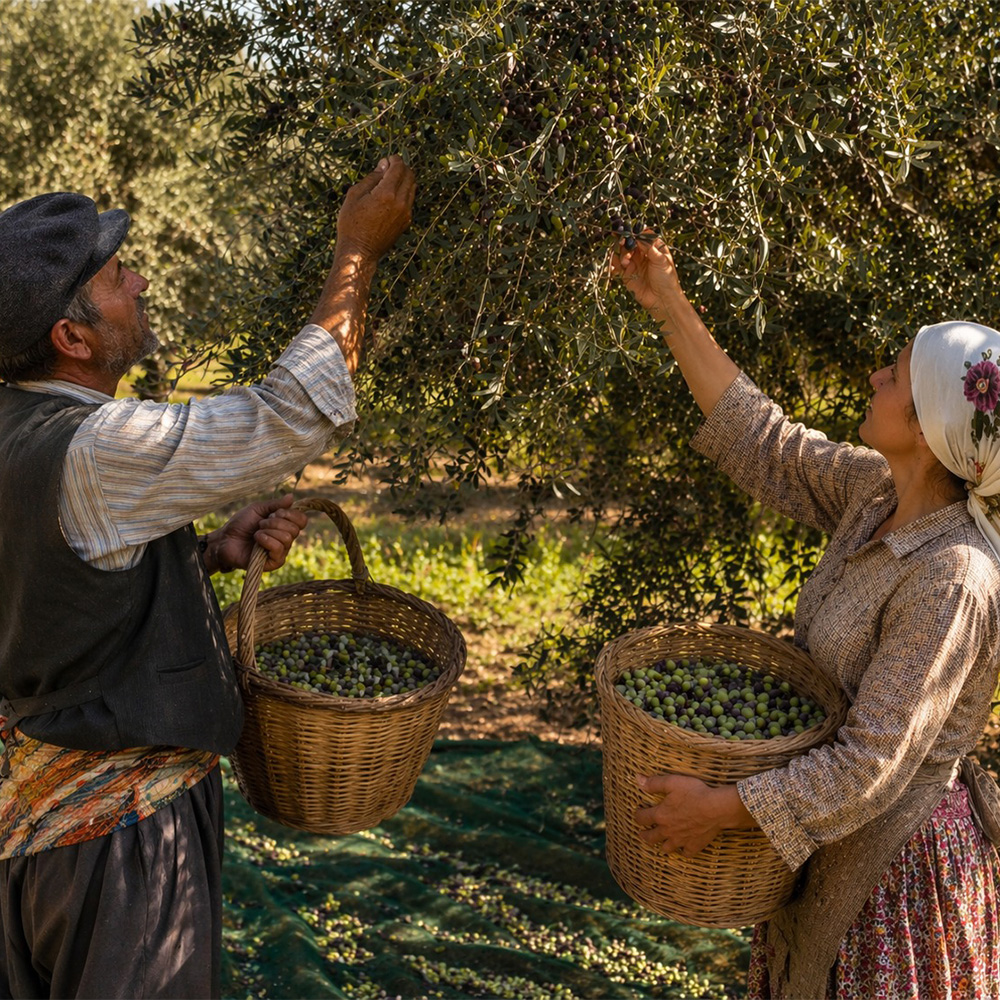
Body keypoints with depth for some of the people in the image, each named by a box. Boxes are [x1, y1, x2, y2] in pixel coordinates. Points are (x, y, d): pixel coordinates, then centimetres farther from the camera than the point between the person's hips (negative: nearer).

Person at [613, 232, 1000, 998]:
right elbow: (767, 447, 2)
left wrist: (723, 809, -25)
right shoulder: (879, 492, -8)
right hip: (840, 824, 8)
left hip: (895, 851, -8)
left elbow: (872, 768, -30)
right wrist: (674, 315, 1)